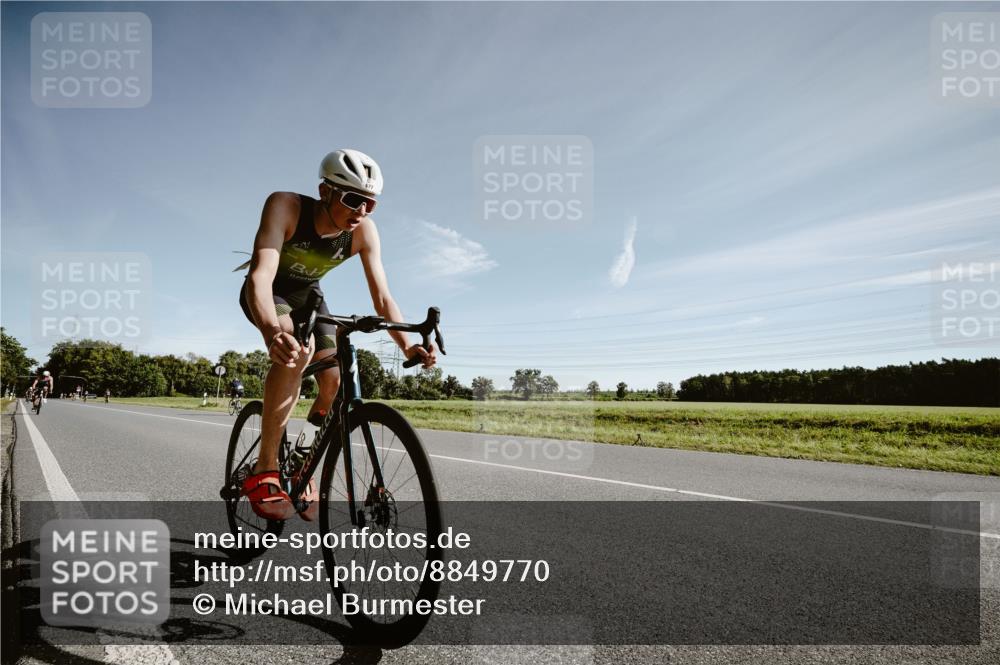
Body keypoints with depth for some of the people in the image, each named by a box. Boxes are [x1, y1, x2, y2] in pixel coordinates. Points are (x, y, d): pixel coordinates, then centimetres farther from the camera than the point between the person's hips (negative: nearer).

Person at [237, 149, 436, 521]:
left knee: (335, 383, -13)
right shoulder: (286, 206, -34)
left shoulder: (364, 232, -23)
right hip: (267, 293, -4)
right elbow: (261, 275, -45)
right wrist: (272, 331, -65)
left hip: (307, 295, 4)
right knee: (297, 349, -36)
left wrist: (407, 346, -39)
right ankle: (264, 470, -28)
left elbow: (382, 298, -22)